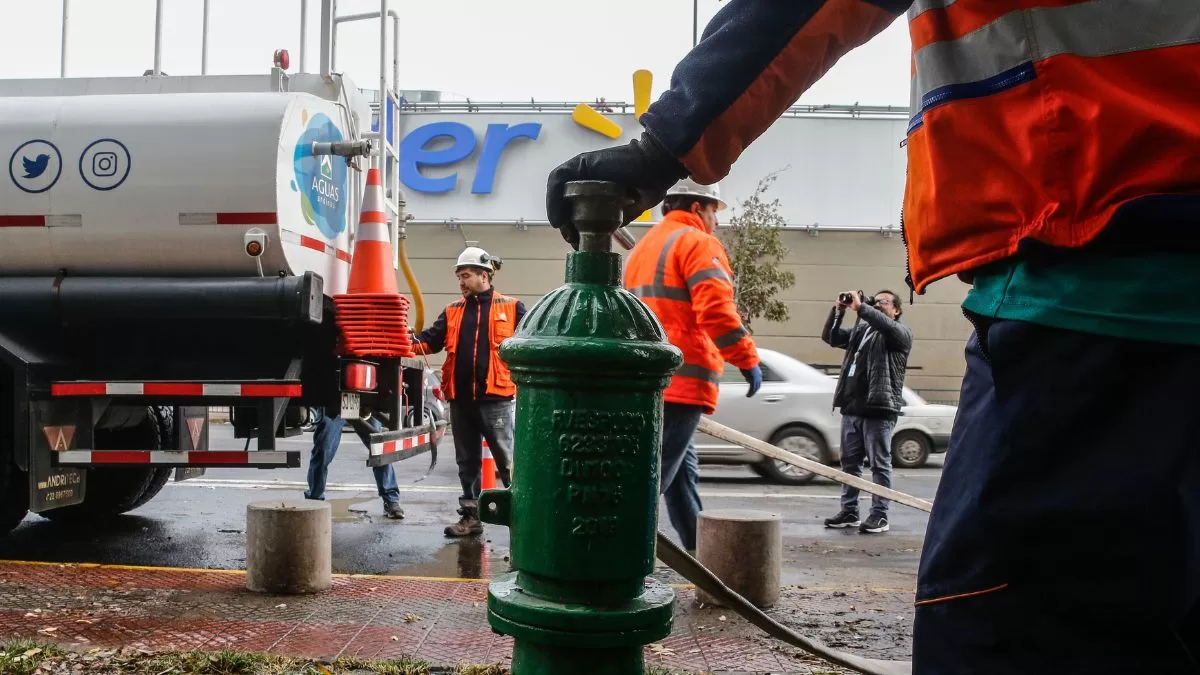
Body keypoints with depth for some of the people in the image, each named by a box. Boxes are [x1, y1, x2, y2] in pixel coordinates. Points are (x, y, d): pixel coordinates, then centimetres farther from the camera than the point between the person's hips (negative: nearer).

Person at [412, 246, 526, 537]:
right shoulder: (452, 311, 13)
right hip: (460, 399, 5)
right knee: (467, 462, 13)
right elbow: (430, 340, 5)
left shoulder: (511, 307, 2)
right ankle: (471, 516, 23)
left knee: (507, 460, -1)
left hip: (496, 397, -5)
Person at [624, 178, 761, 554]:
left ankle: (698, 550, 25)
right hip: (681, 380, -9)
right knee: (656, 473, -10)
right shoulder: (697, 243, -5)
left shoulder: (642, 248, 23)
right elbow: (716, 311, -18)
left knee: (681, 469, 16)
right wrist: (748, 359, -12)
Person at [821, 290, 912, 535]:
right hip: (852, 406, 7)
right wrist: (838, 310, 3)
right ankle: (849, 511, 16)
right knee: (849, 461, 9)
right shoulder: (859, 330, 23)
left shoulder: (901, 333, 3)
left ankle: (879, 515, 0)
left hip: (879, 408, -7)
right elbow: (830, 337, 16)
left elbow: (887, 325, -19)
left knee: (879, 464, -3)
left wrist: (860, 307, -19)